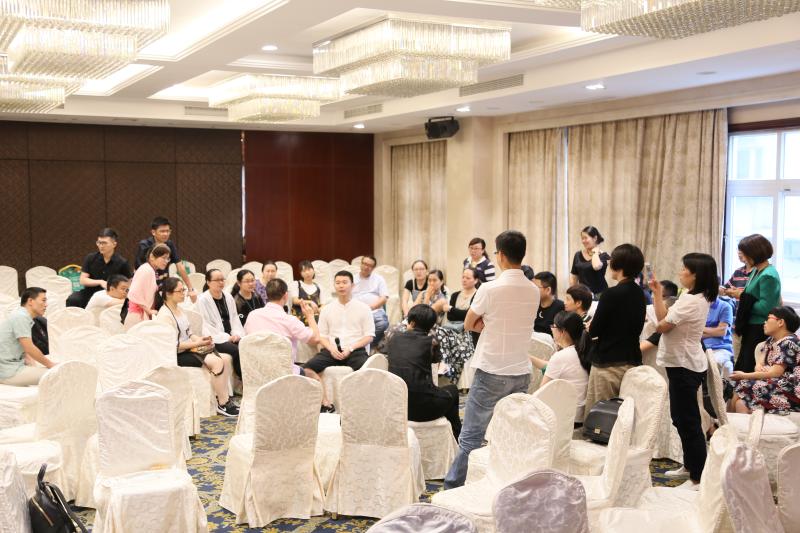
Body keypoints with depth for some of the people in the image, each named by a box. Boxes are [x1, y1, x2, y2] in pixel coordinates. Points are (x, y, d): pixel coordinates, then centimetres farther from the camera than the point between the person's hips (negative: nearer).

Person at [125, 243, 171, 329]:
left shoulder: (153, 271, 14)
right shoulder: (146, 270, -13)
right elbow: (134, 295, -20)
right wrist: (148, 310, -13)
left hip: (145, 316, 9)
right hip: (138, 316, -8)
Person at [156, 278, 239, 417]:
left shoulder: (179, 309, 13)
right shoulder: (164, 315, -17)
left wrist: (200, 339, -3)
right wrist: (197, 344, -19)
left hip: (189, 349, 10)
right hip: (178, 356, -10)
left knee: (226, 358, -5)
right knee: (217, 362, -24)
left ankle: (225, 398, -5)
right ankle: (222, 405, -17)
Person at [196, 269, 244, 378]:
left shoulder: (228, 297, 16)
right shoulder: (202, 300, -5)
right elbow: (205, 326, -10)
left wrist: (237, 334, -4)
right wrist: (226, 337, -16)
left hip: (231, 337, 6)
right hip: (215, 340, -6)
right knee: (237, 350, -31)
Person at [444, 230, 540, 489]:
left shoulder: (490, 289, -13)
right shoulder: (534, 291, 4)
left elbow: (469, 325, -1)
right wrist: (490, 324, 3)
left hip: (492, 372, -5)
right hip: (521, 373, 5)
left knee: (471, 437, 1)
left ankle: (453, 488, 7)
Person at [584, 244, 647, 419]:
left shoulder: (611, 294, -17)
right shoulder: (639, 294, 4)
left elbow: (593, 331, -13)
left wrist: (590, 326, 9)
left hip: (608, 364, -7)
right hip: (632, 360, 7)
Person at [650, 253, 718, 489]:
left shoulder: (690, 301, -23)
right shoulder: (698, 297, 10)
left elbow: (661, 326, -16)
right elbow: (665, 318, 7)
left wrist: (657, 323, 6)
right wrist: (657, 293, 3)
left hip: (685, 367, -11)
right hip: (683, 364, 11)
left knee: (688, 421, -6)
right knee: (680, 418, 20)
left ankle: (698, 478, -1)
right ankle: (690, 465, 33)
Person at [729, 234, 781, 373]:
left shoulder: (768, 276, -19)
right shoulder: (756, 271, 7)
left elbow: (765, 308, -23)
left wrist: (742, 297, -13)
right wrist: (742, 293, 0)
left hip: (761, 330, -9)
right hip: (751, 326, 9)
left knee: (749, 369, -2)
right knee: (742, 366, 15)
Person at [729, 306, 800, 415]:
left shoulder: (789, 343, -14)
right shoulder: (771, 340, 15)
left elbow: (775, 373, -18)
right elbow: (760, 365, 12)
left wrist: (744, 376, -13)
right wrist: (761, 369, -13)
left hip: (791, 391, -8)